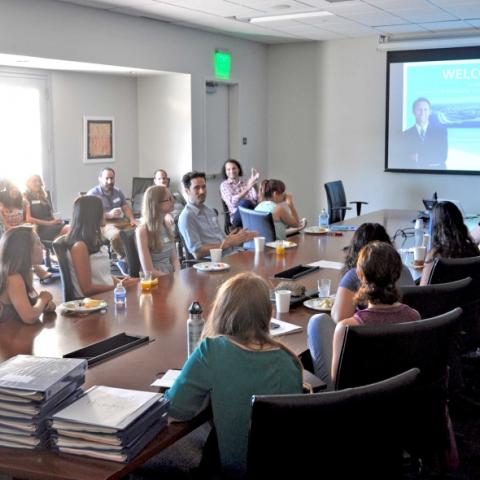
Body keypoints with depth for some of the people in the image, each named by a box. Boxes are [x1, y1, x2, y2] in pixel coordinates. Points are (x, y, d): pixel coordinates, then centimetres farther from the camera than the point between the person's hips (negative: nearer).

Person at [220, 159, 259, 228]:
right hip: (237, 215, -3)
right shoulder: (224, 185, 10)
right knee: (244, 202, -36)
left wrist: (253, 184, -10)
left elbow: (255, 199, 4)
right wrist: (248, 188, -20)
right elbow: (233, 202, -11)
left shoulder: (246, 183, 21)